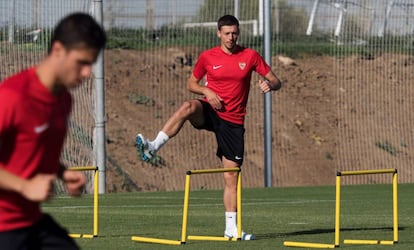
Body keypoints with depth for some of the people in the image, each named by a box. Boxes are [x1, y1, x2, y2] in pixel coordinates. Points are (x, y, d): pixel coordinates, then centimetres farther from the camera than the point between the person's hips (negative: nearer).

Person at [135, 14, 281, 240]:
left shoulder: (250, 56, 2)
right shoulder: (208, 57, 2)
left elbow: (276, 81, 5)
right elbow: (191, 83, 11)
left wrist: (270, 85, -19)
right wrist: (206, 91, -10)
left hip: (233, 121, 1)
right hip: (210, 112, -1)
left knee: (231, 175, 2)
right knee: (188, 107, -37)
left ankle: (231, 228, 10)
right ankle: (152, 147, -44)